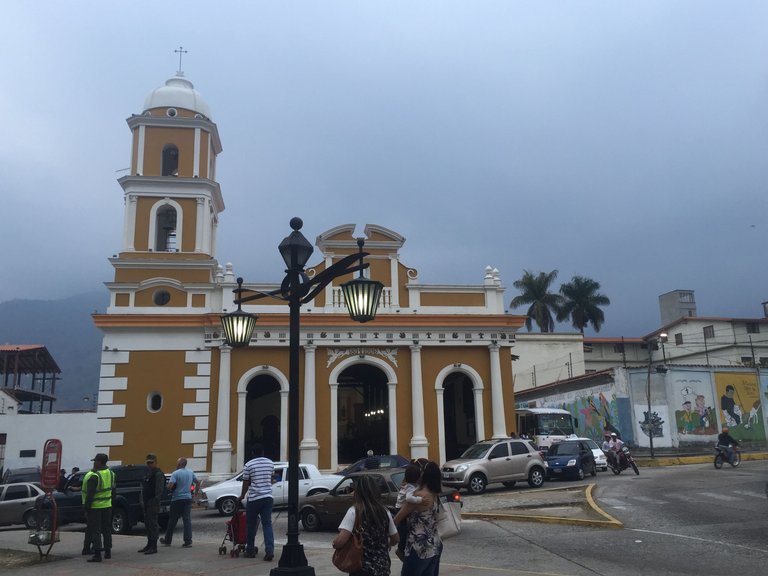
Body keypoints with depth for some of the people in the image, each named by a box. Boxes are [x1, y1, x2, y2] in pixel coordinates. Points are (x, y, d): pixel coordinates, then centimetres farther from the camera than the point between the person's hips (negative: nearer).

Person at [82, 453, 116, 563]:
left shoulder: (93, 476, -19)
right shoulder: (111, 474, 6)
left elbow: (90, 494, -20)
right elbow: (113, 490, 14)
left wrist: (86, 506, -14)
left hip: (95, 507, -7)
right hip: (107, 506, 7)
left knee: (95, 530, -1)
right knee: (106, 529, 16)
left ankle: (97, 554, -2)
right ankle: (108, 551, 22)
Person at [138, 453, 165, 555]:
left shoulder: (158, 474, -12)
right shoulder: (147, 474, 18)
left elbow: (159, 491, -18)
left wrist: (155, 502, -21)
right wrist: (143, 501, 15)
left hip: (153, 504, -10)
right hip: (146, 504, 10)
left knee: (153, 525, -7)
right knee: (147, 524, 15)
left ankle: (154, 547, -3)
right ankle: (149, 544, 25)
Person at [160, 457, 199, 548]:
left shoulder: (175, 473, -12)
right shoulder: (191, 473, 6)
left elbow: (170, 486, -21)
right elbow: (198, 482, 13)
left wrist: (171, 489, 0)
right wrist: (195, 492, 19)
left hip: (177, 499, -4)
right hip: (188, 499, 4)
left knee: (172, 521, 9)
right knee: (187, 520, 4)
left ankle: (168, 540, 23)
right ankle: (188, 541, -2)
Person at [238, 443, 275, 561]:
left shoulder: (248, 465, -6)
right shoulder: (270, 463, 8)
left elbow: (246, 483, -1)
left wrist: (242, 496, 14)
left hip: (254, 498, -3)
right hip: (268, 497, 3)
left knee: (251, 525, 11)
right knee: (267, 524, 2)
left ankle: (250, 551, 20)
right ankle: (269, 550, -10)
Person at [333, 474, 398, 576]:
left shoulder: (354, 511, -13)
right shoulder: (385, 511, 1)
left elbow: (340, 541, -21)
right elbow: (395, 539, 11)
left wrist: (334, 543, 0)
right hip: (383, 568, 5)